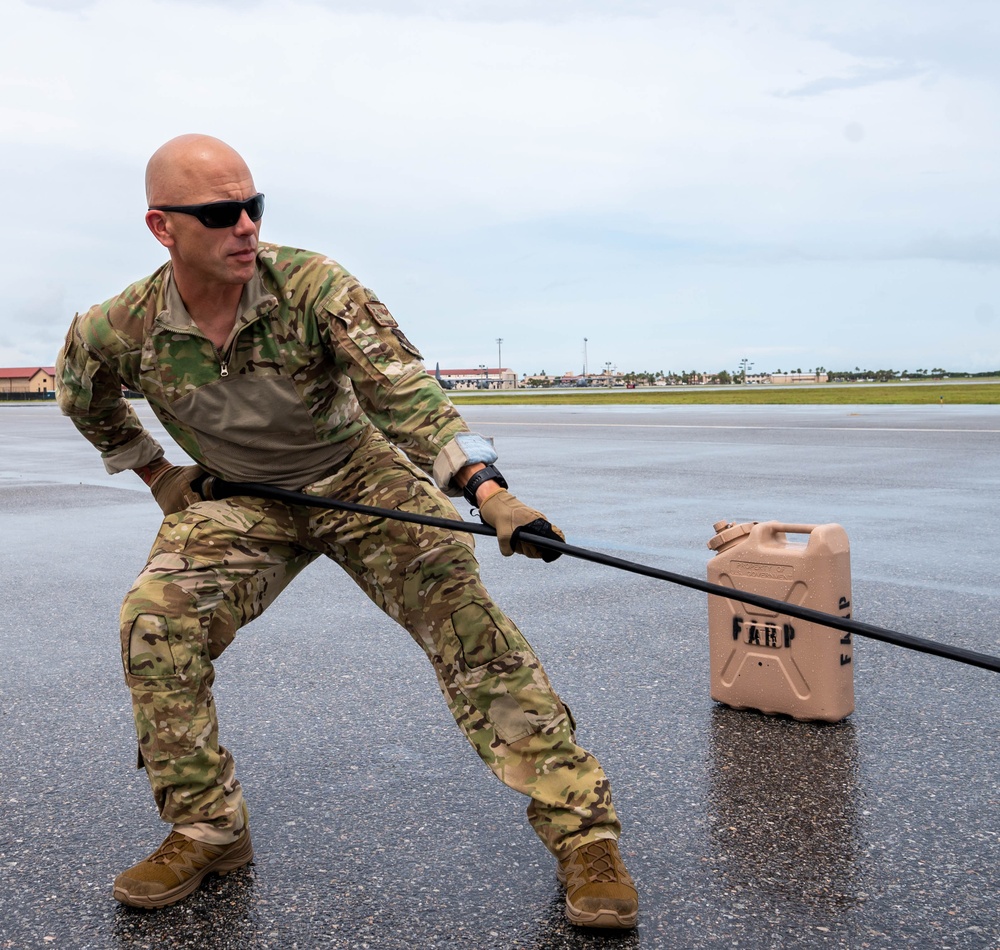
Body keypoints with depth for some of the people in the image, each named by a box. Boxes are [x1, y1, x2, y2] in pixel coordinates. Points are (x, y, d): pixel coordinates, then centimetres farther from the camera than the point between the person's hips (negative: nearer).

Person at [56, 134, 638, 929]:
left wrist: (487, 489, -46)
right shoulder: (122, 330, -13)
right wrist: (153, 470, 6)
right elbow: (85, 401, 12)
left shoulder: (312, 286, -23)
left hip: (363, 479, -2)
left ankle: (581, 828, -16)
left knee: (463, 612, -21)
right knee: (155, 619, -21)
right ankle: (207, 831, -1)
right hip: (238, 504, 3)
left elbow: (404, 391, -32)